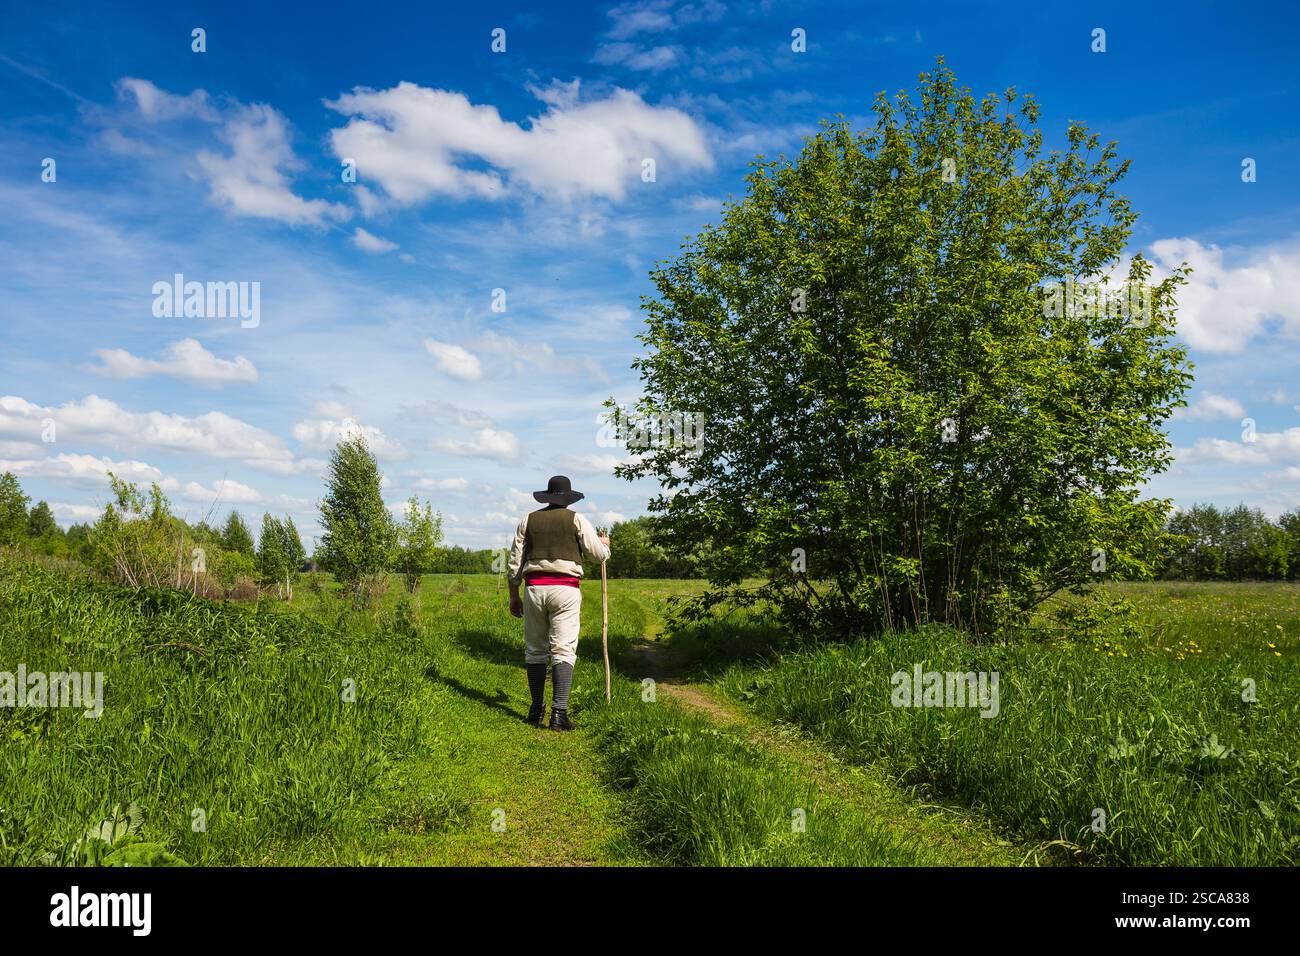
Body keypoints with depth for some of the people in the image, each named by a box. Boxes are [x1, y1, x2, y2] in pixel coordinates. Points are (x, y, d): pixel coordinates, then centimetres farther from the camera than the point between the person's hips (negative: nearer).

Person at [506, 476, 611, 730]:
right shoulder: (576, 520, 3)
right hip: (565, 589, -3)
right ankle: (559, 712, -14)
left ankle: (536, 711, 16)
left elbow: (515, 561, 11)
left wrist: (513, 595, 17)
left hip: (534, 588, 3)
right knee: (563, 651, -5)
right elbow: (598, 554, 3)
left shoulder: (529, 520, 12)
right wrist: (605, 544, 26)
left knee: (535, 651, 12)